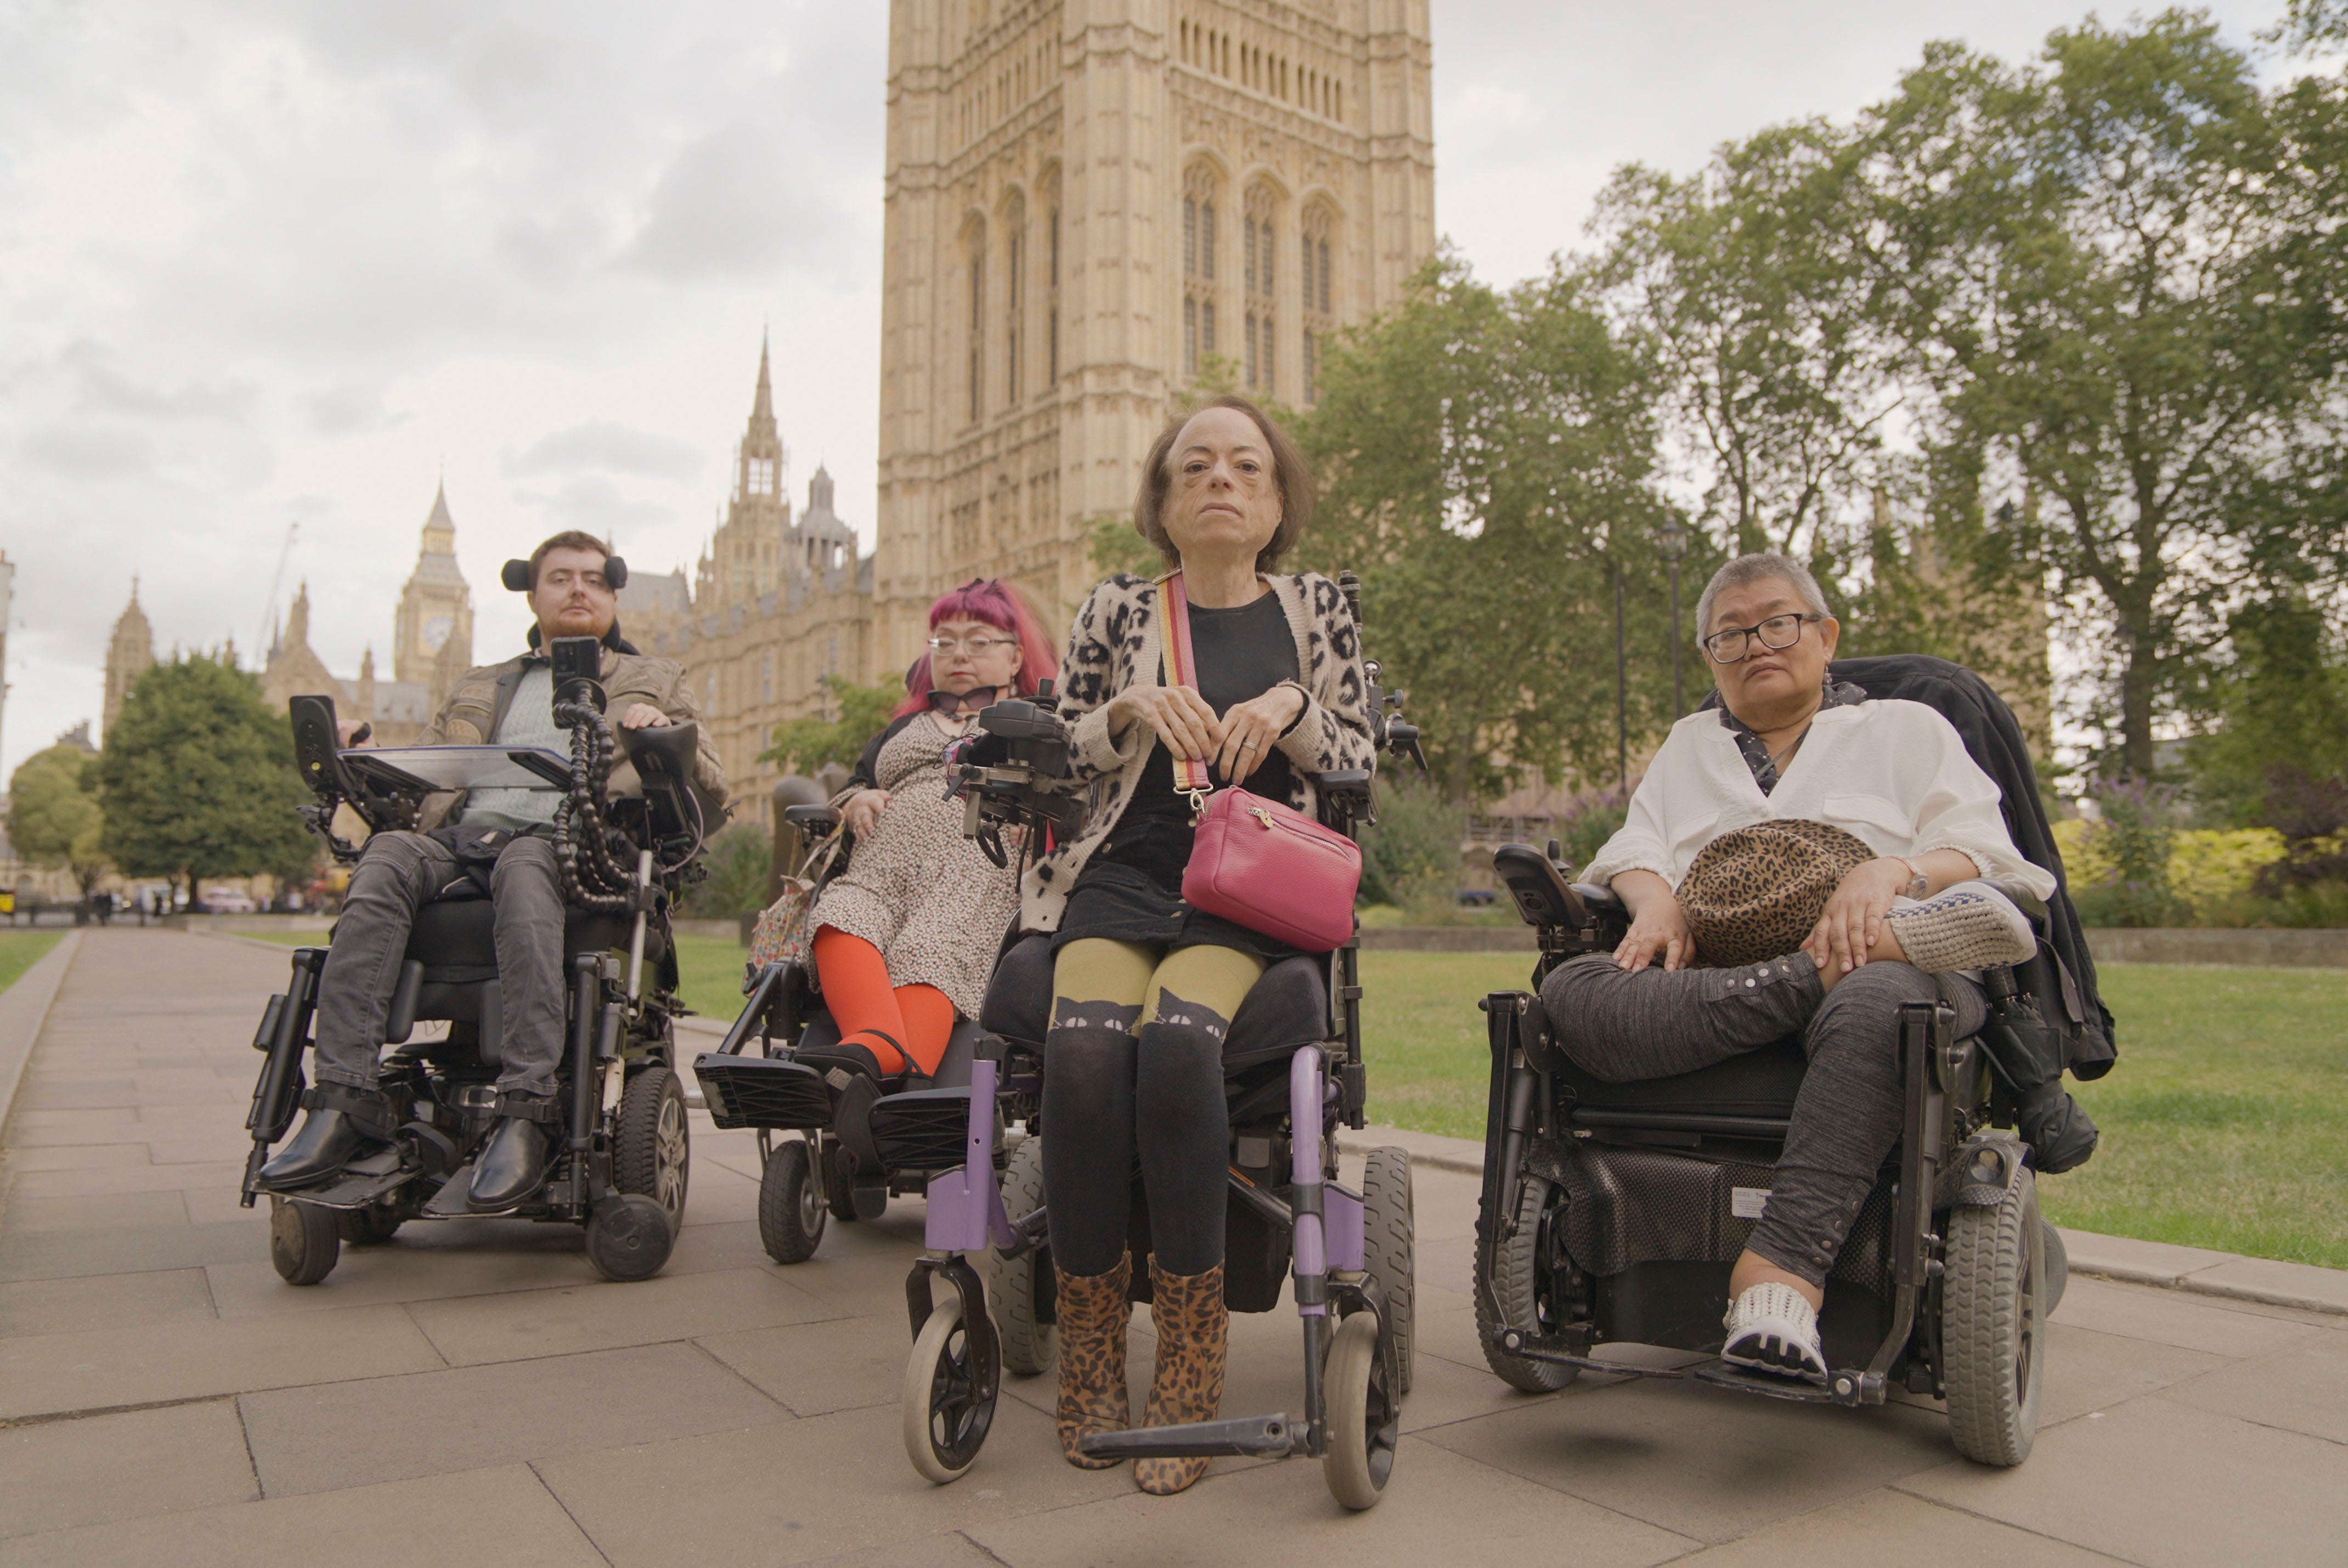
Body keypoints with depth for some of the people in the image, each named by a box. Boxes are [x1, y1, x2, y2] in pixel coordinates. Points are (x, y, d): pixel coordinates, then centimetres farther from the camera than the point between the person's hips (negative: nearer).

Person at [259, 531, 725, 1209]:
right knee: (387, 856, -31)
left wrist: (665, 731, -5)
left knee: (521, 867, -39)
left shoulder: (657, 680, 27)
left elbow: (712, 785, 15)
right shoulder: (480, 687, 37)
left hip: (567, 843, -3)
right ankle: (346, 1102, -37)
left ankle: (528, 1111, -47)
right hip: (460, 837, 3)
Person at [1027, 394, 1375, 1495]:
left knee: (1175, 1036, -33)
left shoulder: (1315, 610, 15)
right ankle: (1089, 1361, -13)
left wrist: (1289, 714, -7)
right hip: (1120, 877, 1)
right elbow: (1049, 757, 13)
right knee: (1085, 1044, -31)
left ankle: (1186, 1370, -19)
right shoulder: (1116, 609, 15)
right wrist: (1133, 712, -5)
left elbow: (1358, 769, 12)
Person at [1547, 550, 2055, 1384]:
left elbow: (1980, 856, 8)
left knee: (1877, 1002, -41)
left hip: (1872, 969, -2)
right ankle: (1841, 963, -36)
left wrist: (1894, 871, -15)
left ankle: (1780, 1277, -47)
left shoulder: (1907, 728, 23)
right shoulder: (1689, 744, 32)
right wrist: (1656, 898, -6)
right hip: (1699, 987, 2)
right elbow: (1632, 853, 19)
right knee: (1569, 993, -31)